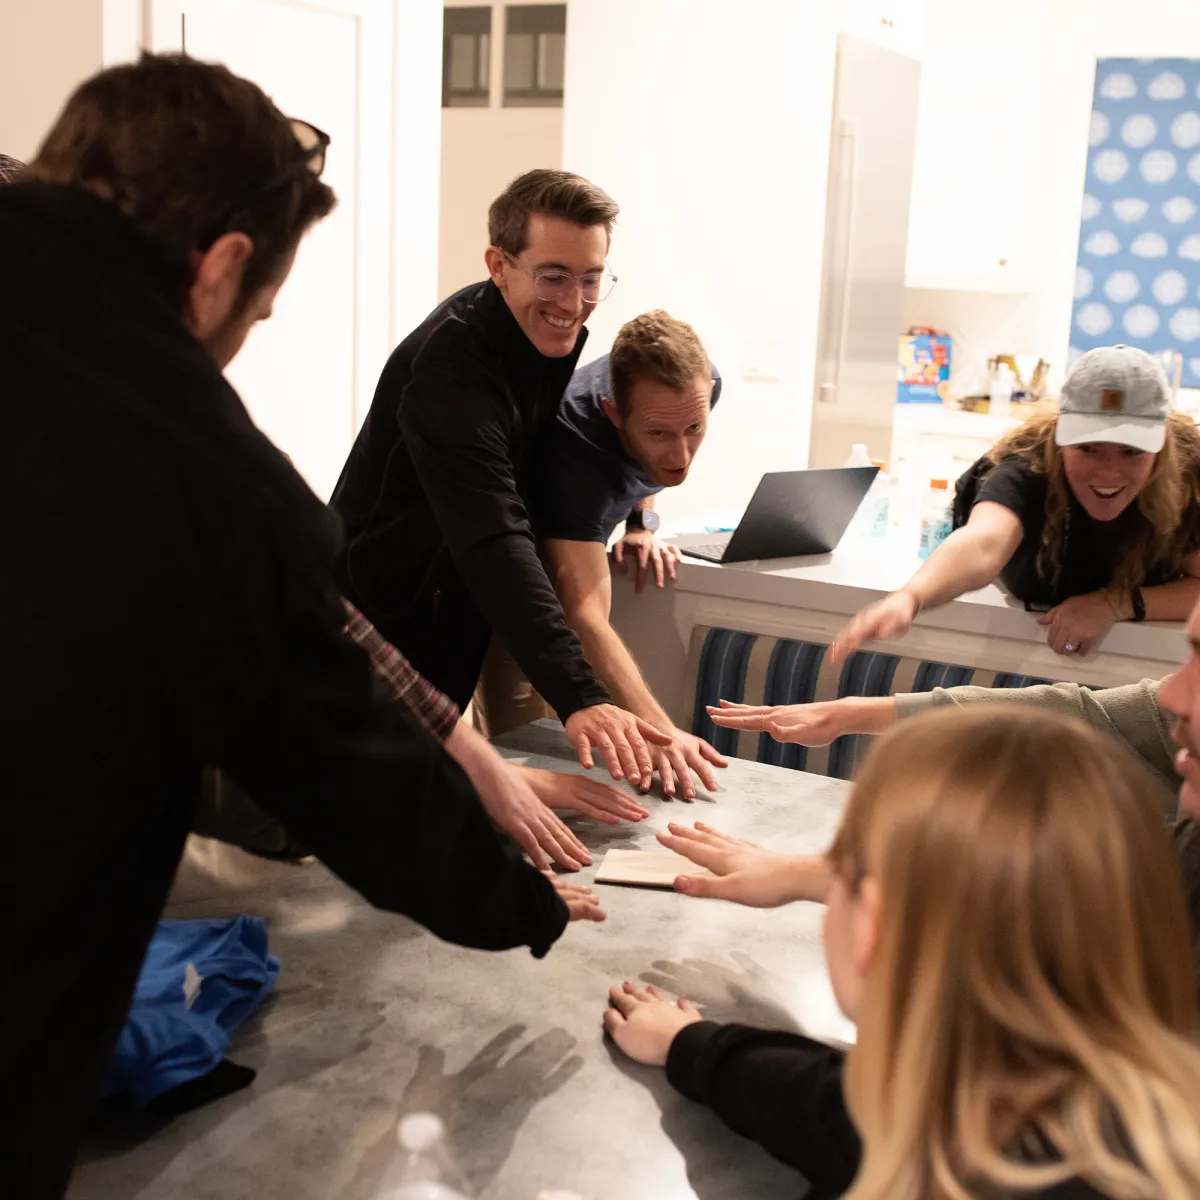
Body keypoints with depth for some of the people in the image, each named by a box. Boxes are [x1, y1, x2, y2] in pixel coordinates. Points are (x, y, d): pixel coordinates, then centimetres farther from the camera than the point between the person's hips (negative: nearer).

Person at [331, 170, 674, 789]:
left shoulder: (556, 332, -3)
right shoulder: (449, 363, -29)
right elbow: (495, 544, -40)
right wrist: (579, 699, -48)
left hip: (454, 619, 8)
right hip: (382, 621, -7)